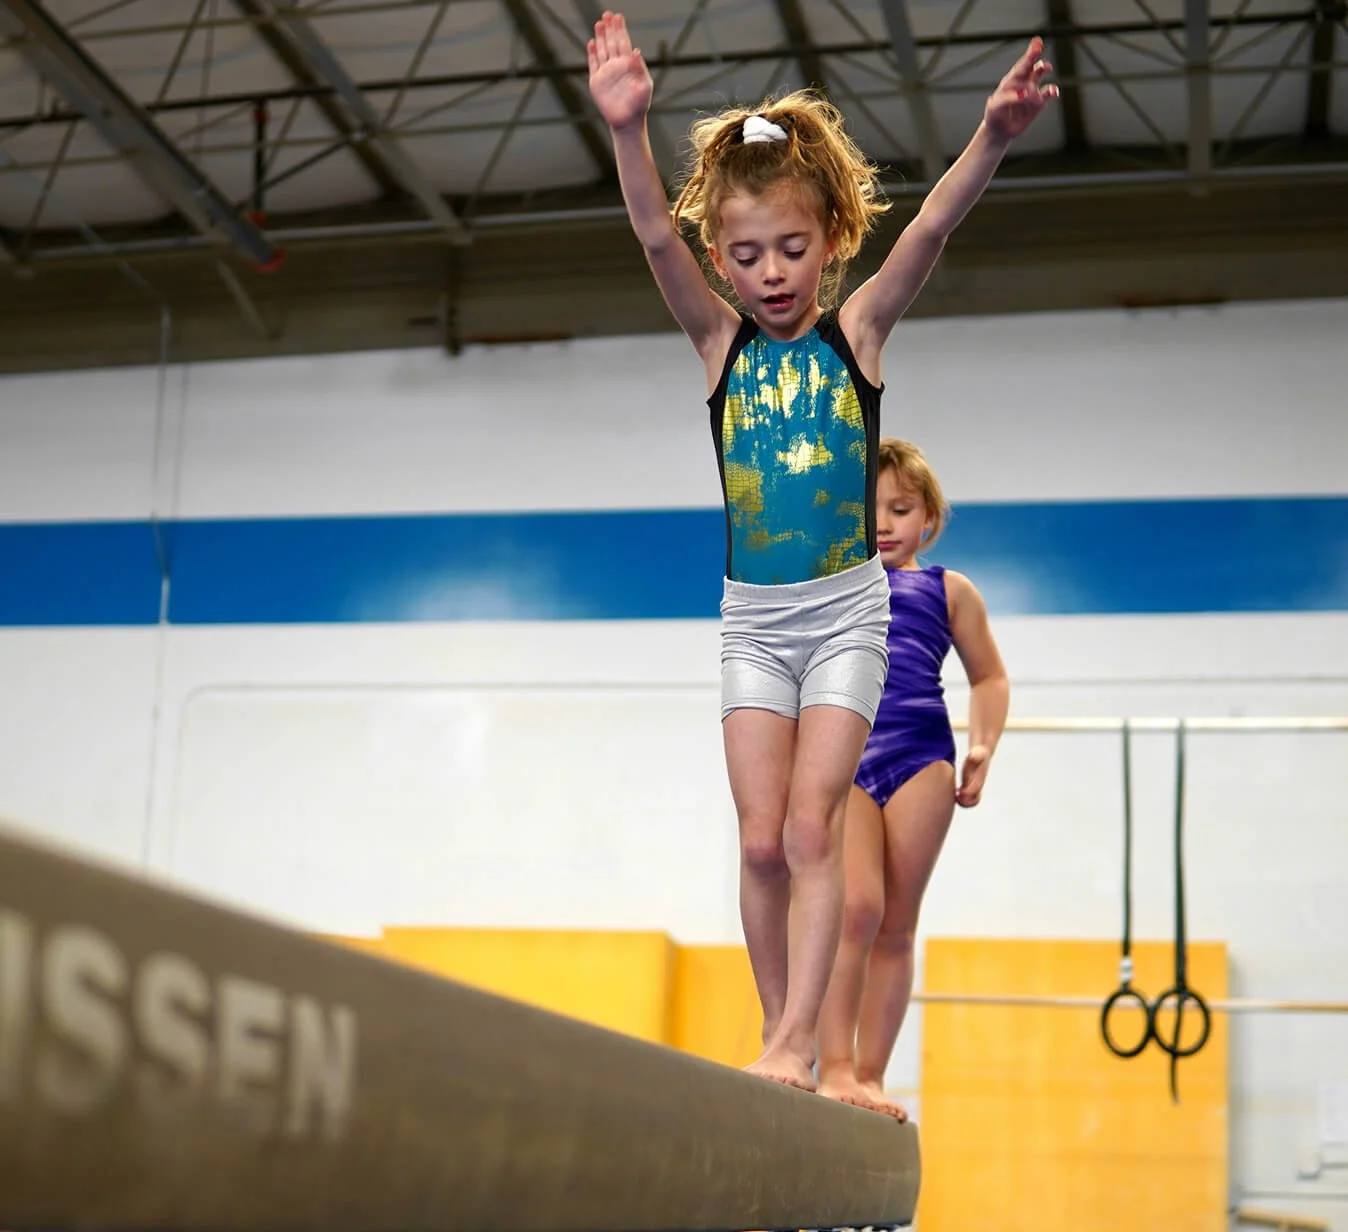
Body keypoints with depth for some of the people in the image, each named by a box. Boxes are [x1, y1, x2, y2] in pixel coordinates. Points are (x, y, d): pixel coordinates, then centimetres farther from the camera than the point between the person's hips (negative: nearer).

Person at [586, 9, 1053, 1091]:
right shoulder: (722, 342, 2)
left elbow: (930, 229, -18)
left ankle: (795, 1043, -9)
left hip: (847, 610, -2)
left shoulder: (858, 330, -2)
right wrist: (628, 131, -32)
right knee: (761, 842, 1)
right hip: (752, 617, 2)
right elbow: (657, 237, -14)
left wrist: (994, 138, -36)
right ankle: (784, 1043, 13)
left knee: (812, 826, -9)